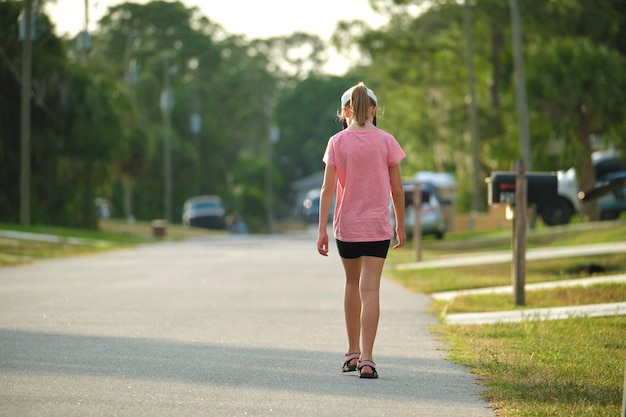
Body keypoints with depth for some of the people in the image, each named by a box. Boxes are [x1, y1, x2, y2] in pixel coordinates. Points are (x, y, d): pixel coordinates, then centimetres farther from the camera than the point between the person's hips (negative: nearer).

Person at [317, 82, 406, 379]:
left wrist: (321, 229, -4)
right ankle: (366, 360, -12)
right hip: (377, 226, -1)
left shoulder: (337, 143, -4)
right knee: (370, 289, -4)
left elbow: (327, 189, -7)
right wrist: (401, 225, 11)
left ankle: (352, 354, 25)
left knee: (352, 283, 18)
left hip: (346, 225, 1)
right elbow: (397, 189, 0)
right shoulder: (386, 142, -3)